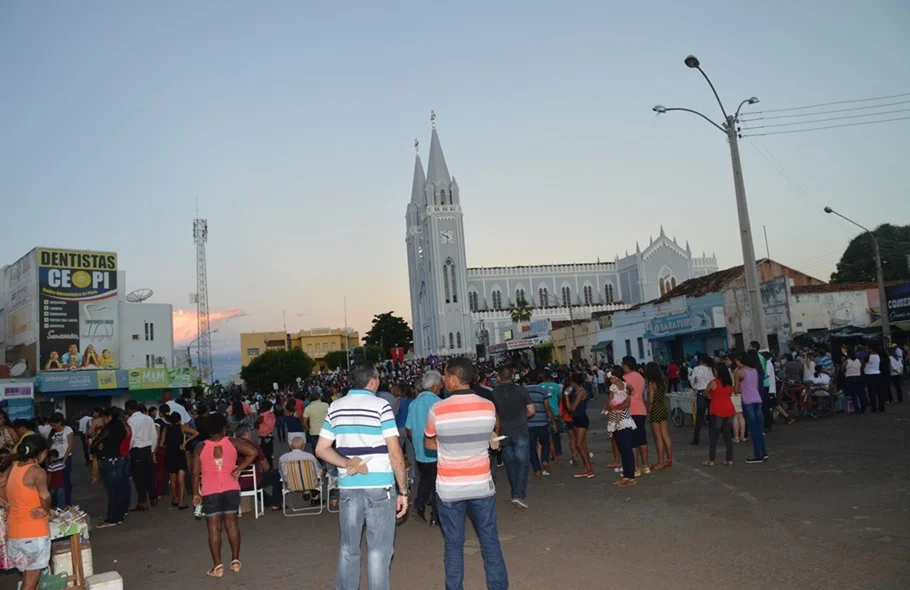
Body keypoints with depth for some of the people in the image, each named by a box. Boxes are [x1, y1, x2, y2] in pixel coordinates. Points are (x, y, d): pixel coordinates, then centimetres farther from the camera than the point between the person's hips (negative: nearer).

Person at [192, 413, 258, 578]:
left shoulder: (201, 447, -1)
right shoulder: (232, 443, 0)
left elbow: (195, 472, -1)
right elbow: (252, 453, -10)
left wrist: (195, 493, 8)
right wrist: (238, 469, -3)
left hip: (210, 492, -1)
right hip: (231, 489, 1)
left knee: (214, 528, 3)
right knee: (232, 524, 11)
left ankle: (218, 566, 4)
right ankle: (235, 561, 15)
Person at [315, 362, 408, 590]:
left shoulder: (335, 407, 7)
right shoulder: (380, 405, -8)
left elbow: (321, 449, 6)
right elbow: (395, 453, -10)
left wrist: (347, 464, -4)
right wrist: (403, 490, -4)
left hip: (348, 486, 5)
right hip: (379, 486, -4)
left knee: (349, 547, 16)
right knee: (378, 550, 3)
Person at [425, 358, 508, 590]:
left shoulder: (437, 410, -13)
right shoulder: (488, 406, -6)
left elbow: (429, 444, 3)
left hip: (449, 489, -2)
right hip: (482, 485, 2)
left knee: (453, 544, 10)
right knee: (490, 540, 12)